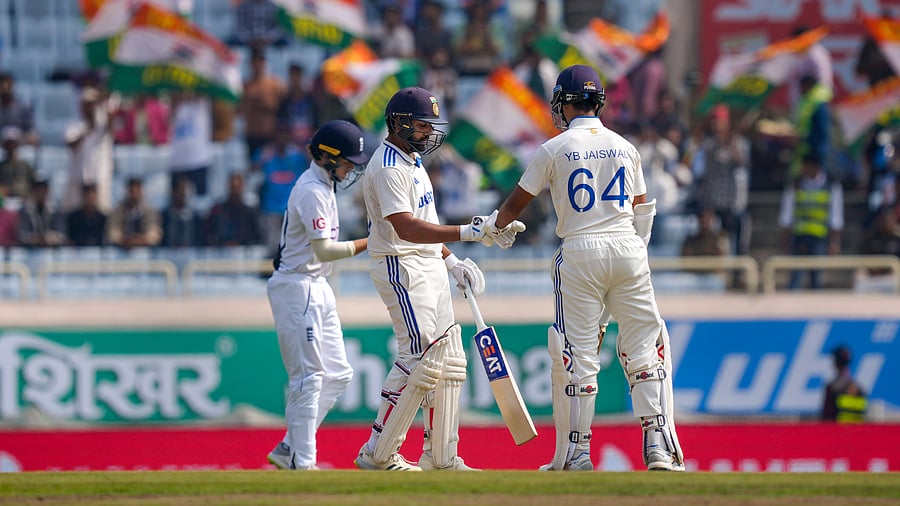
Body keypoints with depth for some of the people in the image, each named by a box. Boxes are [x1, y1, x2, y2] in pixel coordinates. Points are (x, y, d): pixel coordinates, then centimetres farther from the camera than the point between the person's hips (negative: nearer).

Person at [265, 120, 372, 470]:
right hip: (297, 287, -10)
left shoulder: (322, 186, 15)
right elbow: (323, 250, -22)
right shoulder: (312, 191, -16)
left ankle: (289, 450, 13)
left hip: (317, 289, 10)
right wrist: (367, 244, -18)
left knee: (337, 375, 10)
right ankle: (301, 463, -8)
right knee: (308, 377, -9)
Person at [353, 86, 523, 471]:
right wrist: (467, 233, -35)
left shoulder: (412, 161, 16)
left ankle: (440, 455, 14)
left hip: (429, 267, 10)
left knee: (447, 360, 9)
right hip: (400, 267, -10)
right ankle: (378, 453, -9)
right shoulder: (387, 168, -17)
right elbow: (406, 229, -29)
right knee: (421, 357, -14)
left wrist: (452, 260, 16)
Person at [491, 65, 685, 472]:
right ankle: (658, 447, -7)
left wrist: (494, 228, 27)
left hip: (579, 253, -2)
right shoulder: (625, 147, 10)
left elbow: (517, 202, 9)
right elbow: (642, 211, 15)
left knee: (577, 353, 2)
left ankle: (576, 454, 4)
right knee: (644, 347, 3)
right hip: (627, 250, 3)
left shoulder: (555, 149, 0)